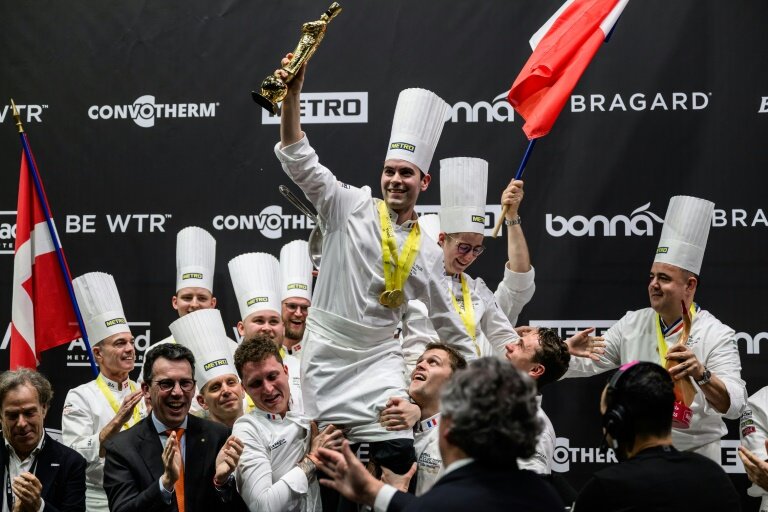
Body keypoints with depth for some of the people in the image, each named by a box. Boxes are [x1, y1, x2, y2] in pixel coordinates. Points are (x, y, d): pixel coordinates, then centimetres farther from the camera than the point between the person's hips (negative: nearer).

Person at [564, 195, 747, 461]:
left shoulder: (716, 335, -11)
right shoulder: (632, 324, 3)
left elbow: (734, 405, -21)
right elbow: (585, 363, 3)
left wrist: (701, 375, -37)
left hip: (695, 458, -4)